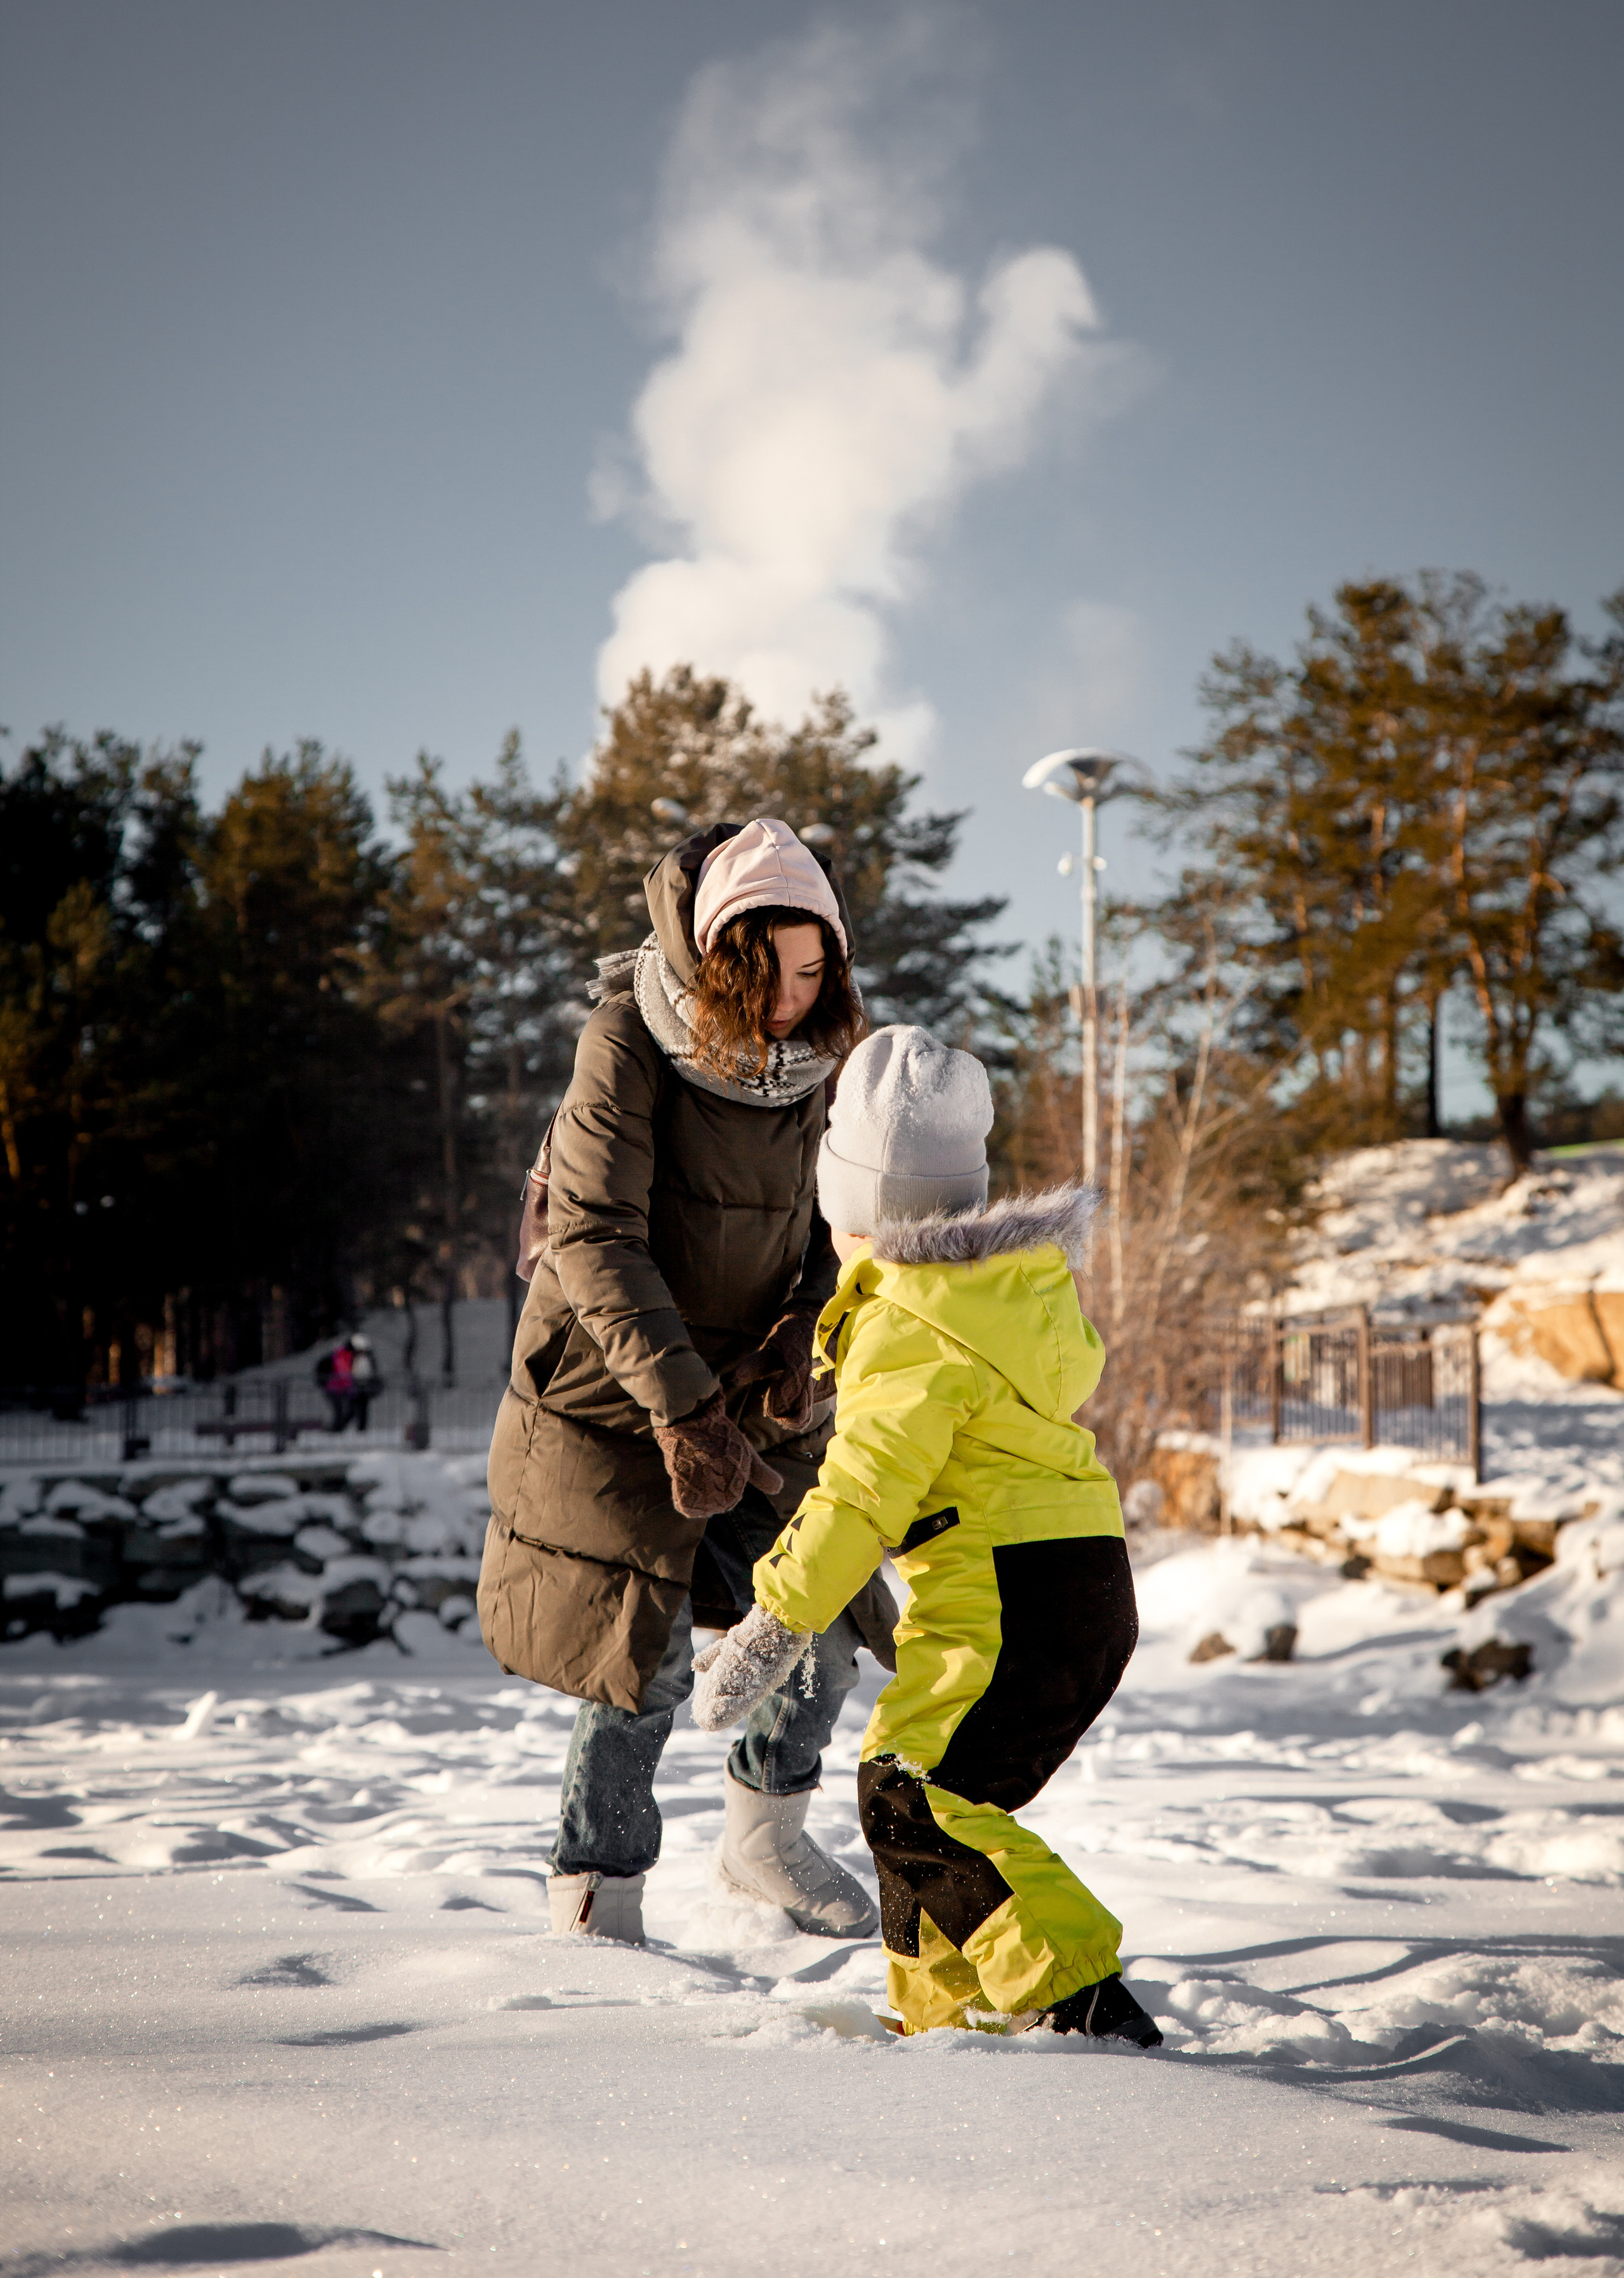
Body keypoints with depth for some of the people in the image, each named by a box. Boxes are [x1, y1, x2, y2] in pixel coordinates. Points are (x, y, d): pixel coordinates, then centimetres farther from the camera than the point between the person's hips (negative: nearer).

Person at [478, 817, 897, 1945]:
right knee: (646, 1658, -6)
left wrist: (803, 1333, -12)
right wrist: (681, 1405, -30)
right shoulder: (630, 1039, -18)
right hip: (616, 1386, -5)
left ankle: (767, 1837, 28)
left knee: (820, 1630, 1)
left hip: (757, 1384, 5)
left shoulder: (825, 1048, -3)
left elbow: (845, 1218, 7)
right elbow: (595, 1237, -23)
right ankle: (595, 1895, 14)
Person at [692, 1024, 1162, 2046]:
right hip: (1084, 1581, 10)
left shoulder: (912, 1327, -16)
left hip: (1011, 1589, -10)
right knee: (920, 1793, 16)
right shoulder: (1021, 1275, 12)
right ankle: (949, 2009, 23)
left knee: (916, 1797, -13)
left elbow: (862, 1496, -16)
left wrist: (770, 1632, -10)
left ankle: (1081, 1996, -17)